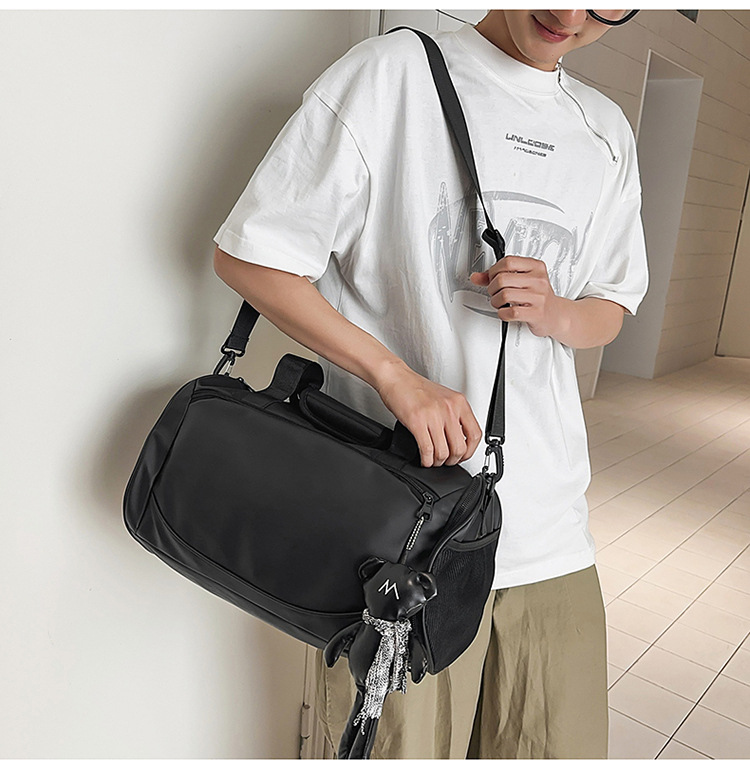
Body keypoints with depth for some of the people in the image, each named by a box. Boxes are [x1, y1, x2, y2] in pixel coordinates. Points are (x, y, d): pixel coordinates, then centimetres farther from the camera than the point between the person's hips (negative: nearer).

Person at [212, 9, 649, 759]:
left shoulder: (607, 130, 13)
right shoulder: (390, 72, -4)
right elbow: (247, 255, -6)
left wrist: (555, 313, -4)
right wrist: (396, 375, -16)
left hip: (550, 530, 6)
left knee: (564, 745, 16)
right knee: (402, 745, 8)